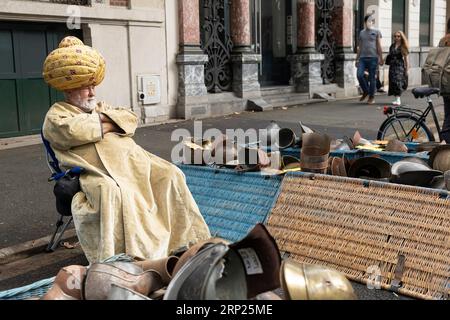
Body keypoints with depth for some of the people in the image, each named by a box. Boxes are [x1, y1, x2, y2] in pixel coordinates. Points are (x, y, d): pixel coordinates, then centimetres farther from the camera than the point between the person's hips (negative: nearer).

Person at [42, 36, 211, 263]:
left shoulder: (99, 106, 30)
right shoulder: (56, 114, 9)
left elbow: (131, 119, 16)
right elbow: (71, 130, -15)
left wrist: (105, 116, -2)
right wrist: (108, 125, -2)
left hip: (132, 160, 7)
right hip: (99, 172, -6)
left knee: (170, 174, -12)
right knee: (113, 191, -38)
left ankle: (186, 237, -5)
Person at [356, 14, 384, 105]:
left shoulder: (376, 32, 5)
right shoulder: (362, 32, 16)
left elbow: (379, 46, 2)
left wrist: (381, 58, -3)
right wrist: (357, 59, 15)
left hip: (373, 57, -3)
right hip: (362, 57, 3)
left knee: (372, 77, 0)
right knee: (359, 75, -12)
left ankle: (372, 97, 9)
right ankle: (365, 91, 12)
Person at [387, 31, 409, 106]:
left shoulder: (403, 47, 0)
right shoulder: (392, 46, 12)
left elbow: (406, 58, 1)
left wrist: (407, 69, -2)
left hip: (400, 66, -5)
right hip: (392, 66, 5)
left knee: (398, 81, -14)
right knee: (393, 82, 3)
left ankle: (398, 100, -16)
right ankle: (397, 99, 13)